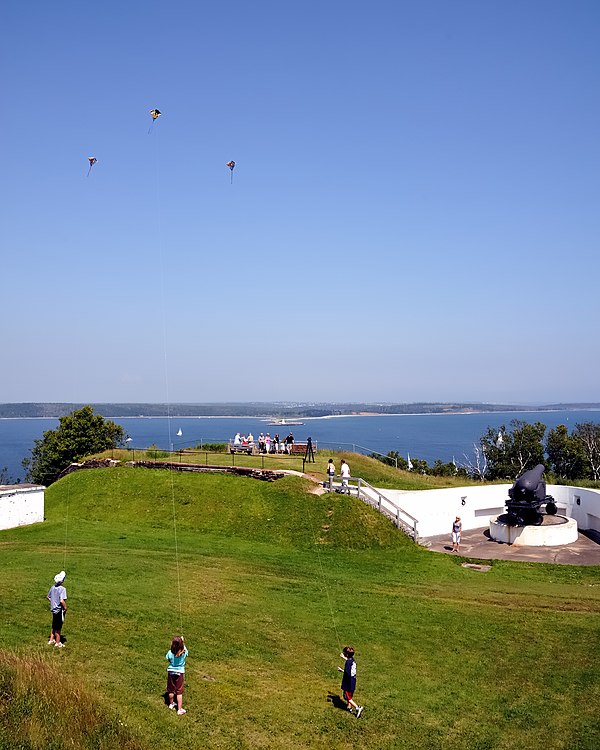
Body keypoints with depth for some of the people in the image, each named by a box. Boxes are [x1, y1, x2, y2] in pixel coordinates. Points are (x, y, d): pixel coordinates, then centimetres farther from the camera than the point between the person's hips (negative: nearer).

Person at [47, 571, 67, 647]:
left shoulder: (53, 587, 0)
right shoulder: (62, 589, -23)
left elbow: (48, 597, 12)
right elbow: (62, 601, -28)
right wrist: (65, 608, -13)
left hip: (54, 609, 7)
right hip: (60, 610, -7)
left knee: (54, 626, 22)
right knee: (58, 627, 6)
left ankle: (51, 640, 33)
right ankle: (58, 642, 17)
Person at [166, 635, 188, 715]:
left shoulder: (170, 653, -22)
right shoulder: (184, 652, -22)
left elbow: (168, 660, -2)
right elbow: (184, 648, 3)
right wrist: (182, 641, 8)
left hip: (171, 672, 1)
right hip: (180, 673, -1)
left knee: (171, 690, 20)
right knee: (179, 692, 9)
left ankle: (171, 704, 40)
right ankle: (180, 709, 12)